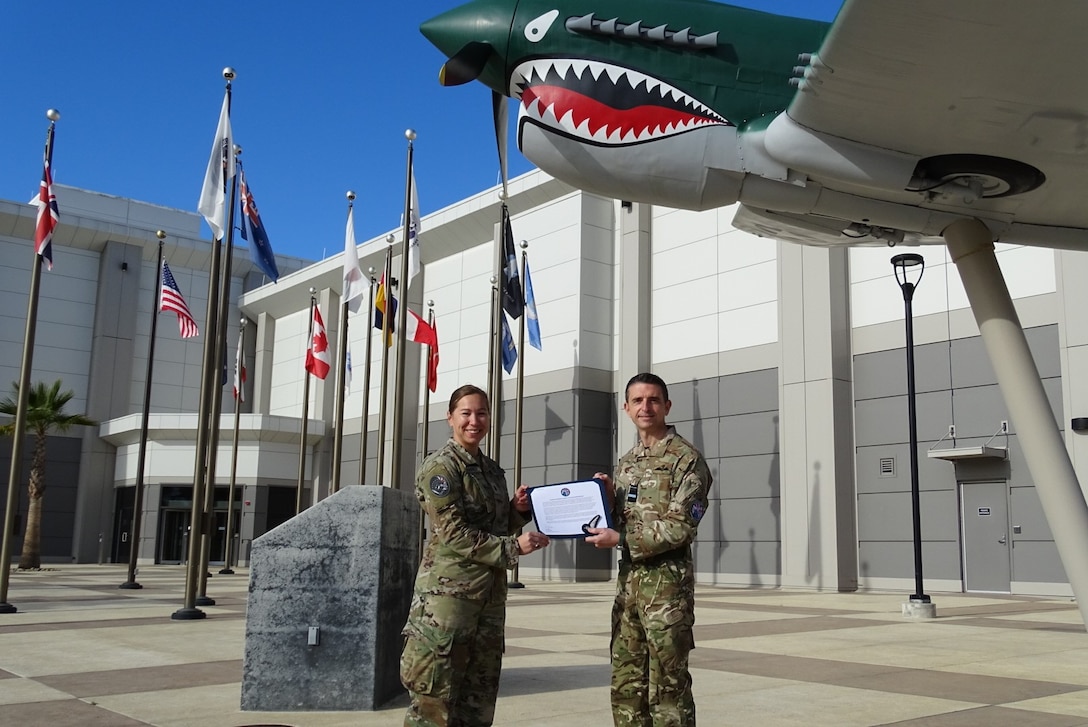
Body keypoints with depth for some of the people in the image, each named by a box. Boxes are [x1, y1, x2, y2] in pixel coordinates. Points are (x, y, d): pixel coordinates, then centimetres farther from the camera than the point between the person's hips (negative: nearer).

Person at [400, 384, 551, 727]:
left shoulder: (492, 469, 15)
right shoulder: (440, 466, -8)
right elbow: (454, 533, -15)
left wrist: (518, 510, 1)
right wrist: (514, 546, -17)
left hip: (490, 591, 8)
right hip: (449, 589, -8)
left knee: (480, 694, 11)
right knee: (436, 697, -6)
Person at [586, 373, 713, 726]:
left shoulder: (686, 458, -7)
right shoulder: (626, 462, 15)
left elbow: (681, 527, -15)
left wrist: (620, 539, -17)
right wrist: (608, 496, 0)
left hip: (667, 580, -7)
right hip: (628, 578, 7)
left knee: (668, 684, -2)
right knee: (625, 683, 12)